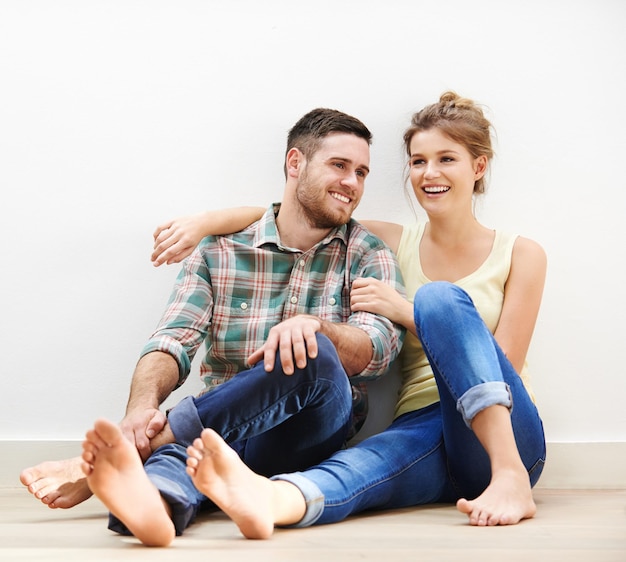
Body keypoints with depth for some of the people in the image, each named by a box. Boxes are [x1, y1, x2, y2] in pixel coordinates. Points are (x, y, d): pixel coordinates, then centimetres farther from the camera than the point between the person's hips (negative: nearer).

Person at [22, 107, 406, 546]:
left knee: (314, 356, -32)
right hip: (225, 432, 1)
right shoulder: (219, 251, 10)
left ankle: (144, 448, -36)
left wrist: (312, 325, -30)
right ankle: (154, 503, -71)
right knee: (190, 443, -35)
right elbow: (173, 341, -2)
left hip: (313, 438, 0)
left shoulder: (369, 256, 10)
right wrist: (142, 406, -25)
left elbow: (377, 349, -7)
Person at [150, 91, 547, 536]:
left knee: (441, 297, -29)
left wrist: (406, 311, -10)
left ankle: (511, 477, -41)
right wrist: (206, 221, -1)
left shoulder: (520, 254, 8)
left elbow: (504, 364, -2)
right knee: (366, 462, -37)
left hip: (507, 435, -2)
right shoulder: (392, 244, 16)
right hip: (421, 429, 2)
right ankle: (265, 499, -69)